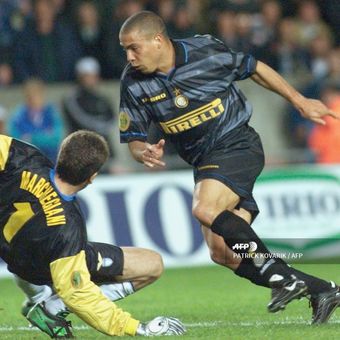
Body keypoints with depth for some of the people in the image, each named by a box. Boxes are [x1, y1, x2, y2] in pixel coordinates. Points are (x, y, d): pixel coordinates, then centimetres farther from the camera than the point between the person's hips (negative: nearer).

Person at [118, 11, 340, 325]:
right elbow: (133, 139, 3)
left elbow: (254, 69, 2)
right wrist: (144, 152, -22)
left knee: (205, 210, -31)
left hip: (238, 144, -6)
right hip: (204, 163, 6)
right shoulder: (133, 84, -5)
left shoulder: (205, 52, -14)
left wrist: (300, 102, 7)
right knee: (222, 254, -2)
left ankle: (278, 273, -19)